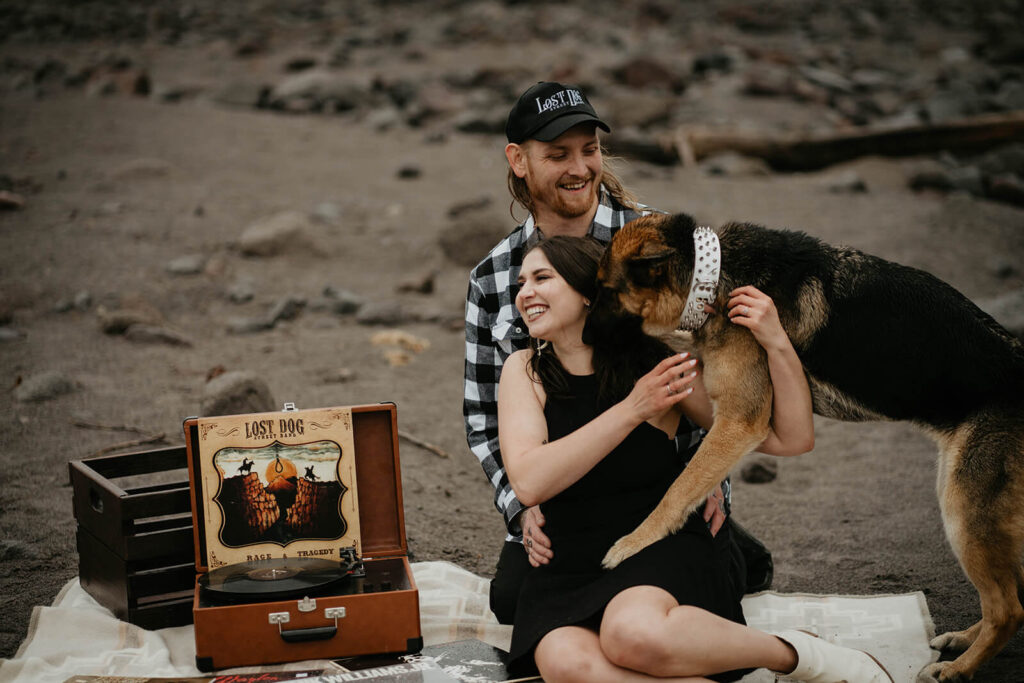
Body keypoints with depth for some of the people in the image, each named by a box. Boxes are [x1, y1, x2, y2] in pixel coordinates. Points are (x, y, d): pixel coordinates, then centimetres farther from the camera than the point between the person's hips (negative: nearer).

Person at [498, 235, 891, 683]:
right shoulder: (525, 370, 5)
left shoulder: (656, 363, 1)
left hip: (663, 550, -2)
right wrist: (632, 409, -16)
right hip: (568, 574, 2)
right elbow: (529, 483, -13)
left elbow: (793, 439, 2)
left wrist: (777, 344, -13)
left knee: (636, 633, -38)